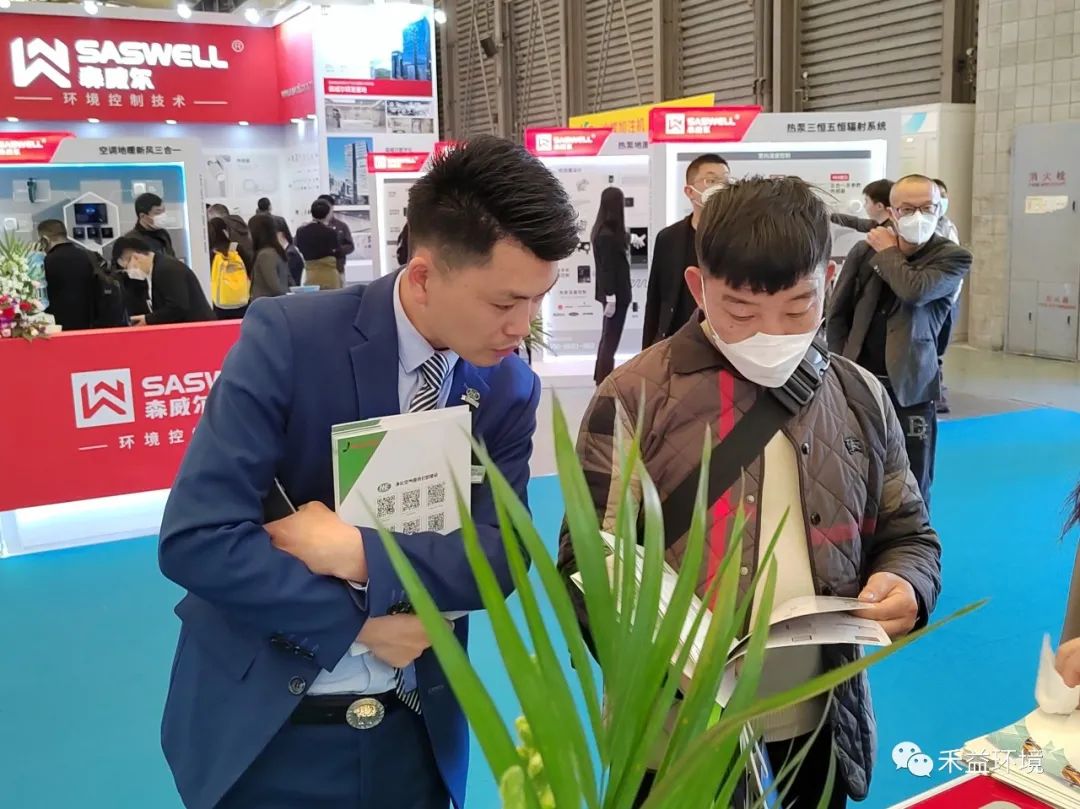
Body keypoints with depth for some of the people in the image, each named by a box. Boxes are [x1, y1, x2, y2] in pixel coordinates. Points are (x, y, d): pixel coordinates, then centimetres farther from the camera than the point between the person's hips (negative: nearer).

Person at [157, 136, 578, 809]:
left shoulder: (511, 390, -4)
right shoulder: (288, 338, -18)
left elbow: (502, 556, -10)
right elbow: (195, 538, -22)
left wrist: (358, 553, -24)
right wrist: (362, 622, -18)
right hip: (264, 728, -3)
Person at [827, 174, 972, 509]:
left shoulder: (953, 257, -4)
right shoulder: (864, 251, 3)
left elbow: (914, 290, -24)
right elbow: (838, 315, 8)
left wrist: (888, 253, -7)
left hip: (910, 388, -2)